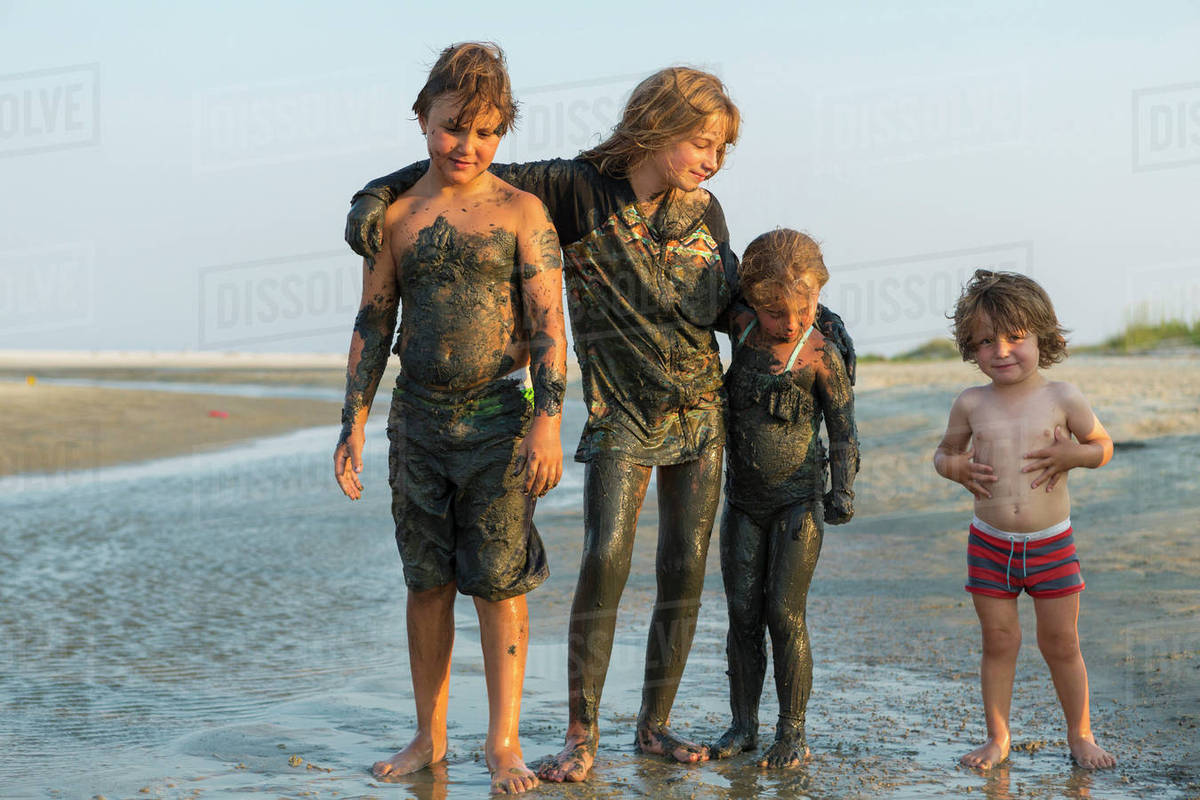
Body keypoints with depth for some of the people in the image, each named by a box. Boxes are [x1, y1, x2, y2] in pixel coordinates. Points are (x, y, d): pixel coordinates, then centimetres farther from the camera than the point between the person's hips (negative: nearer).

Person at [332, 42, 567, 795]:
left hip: (498, 417, -3)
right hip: (419, 416, 3)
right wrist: (353, 424, 3)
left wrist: (549, 420, -20)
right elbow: (373, 326, 9)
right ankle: (430, 737, 20)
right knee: (427, 580, 8)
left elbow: (549, 324, -9)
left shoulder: (521, 211, -3)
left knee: (499, 581, -2)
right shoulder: (394, 216, 7)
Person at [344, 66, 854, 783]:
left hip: (701, 412, 4)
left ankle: (655, 724, 16)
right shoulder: (581, 190, -8)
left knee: (685, 571, 3)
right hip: (621, 417, -4)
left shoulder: (704, 212, 5)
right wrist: (380, 192, -18)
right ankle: (581, 738, -7)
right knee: (606, 563, -16)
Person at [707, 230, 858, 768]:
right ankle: (743, 725, 14)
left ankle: (791, 732, 5)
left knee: (784, 615, -6)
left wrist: (842, 491, -15)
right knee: (742, 613, 5)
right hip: (743, 497, 4)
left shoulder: (820, 355, -11)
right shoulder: (742, 328, -1)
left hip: (797, 498, -4)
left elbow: (843, 430, -6)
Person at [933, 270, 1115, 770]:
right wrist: (955, 468, -7)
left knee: (1061, 645, 7)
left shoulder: (1062, 399, -4)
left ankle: (1080, 735, 24)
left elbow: (1103, 444, 7)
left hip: (1052, 546, -1)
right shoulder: (971, 405, 0)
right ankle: (997, 738, 21)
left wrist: (1072, 455, -14)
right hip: (990, 546, 1)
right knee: (998, 643, 8)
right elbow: (943, 452, 15)